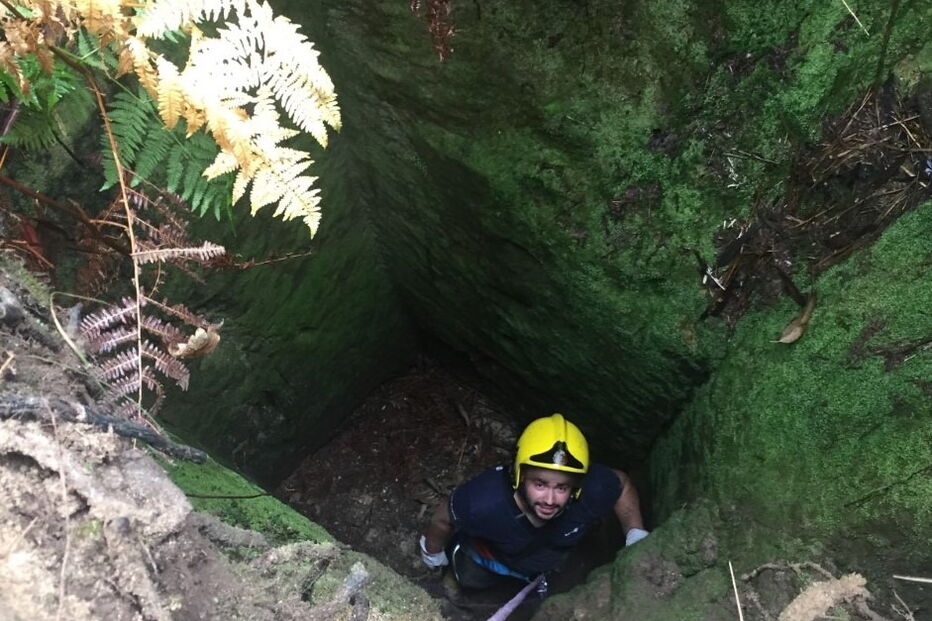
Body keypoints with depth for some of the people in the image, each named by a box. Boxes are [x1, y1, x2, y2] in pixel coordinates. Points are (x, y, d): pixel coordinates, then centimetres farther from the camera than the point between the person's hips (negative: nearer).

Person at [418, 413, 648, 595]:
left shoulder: (592, 491, -44)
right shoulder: (483, 502, -49)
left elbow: (622, 484, -18)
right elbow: (443, 520, -25)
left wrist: (637, 536, -21)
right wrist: (432, 555, -5)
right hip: (492, 556, -2)